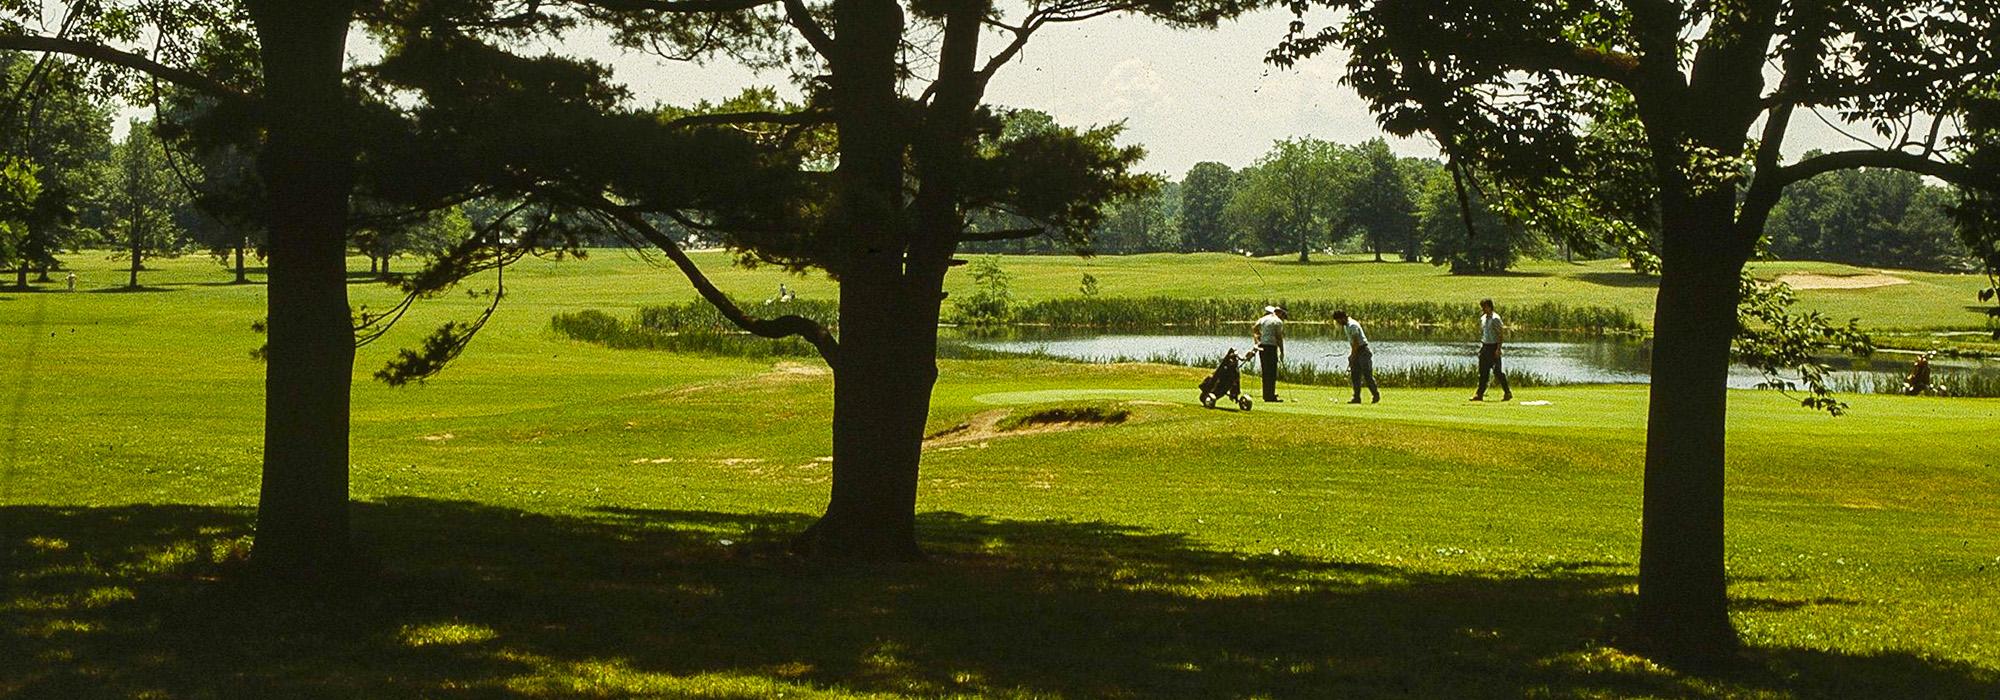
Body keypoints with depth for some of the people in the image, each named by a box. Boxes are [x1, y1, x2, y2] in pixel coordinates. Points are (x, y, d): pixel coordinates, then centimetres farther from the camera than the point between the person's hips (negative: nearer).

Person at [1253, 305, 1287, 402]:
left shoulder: (1263, 319, 16)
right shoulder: (1278, 322, -5)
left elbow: (1253, 331, 13)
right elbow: (1279, 337, -8)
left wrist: (1257, 342, 11)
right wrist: (1282, 352, -2)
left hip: (1261, 347, 7)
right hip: (1271, 347, -7)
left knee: (1266, 372, 14)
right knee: (1272, 372, -3)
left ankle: (1267, 394, 19)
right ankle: (1270, 397, -5)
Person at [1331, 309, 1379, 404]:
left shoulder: (1352, 325, -18)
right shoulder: (1346, 326, 12)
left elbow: (1355, 343, -19)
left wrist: (1353, 356, -16)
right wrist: (1351, 355, 11)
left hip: (1362, 351, -10)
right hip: (1356, 352, 10)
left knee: (1367, 375, -7)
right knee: (1355, 375, 4)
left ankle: (1376, 395, 2)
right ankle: (1357, 397, 4)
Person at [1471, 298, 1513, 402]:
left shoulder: (1495, 318, -13)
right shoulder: (1483, 318, 11)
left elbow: (1501, 334, -15)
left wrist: (1498, 349, -19)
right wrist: (1481, 346, 16)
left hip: (1493, 347, -8)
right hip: (1484, 346, 8)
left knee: (1497, 371, -6)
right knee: (1483, 372, 5)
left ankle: (1507, 392, 5)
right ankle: (1479, 394, 7)